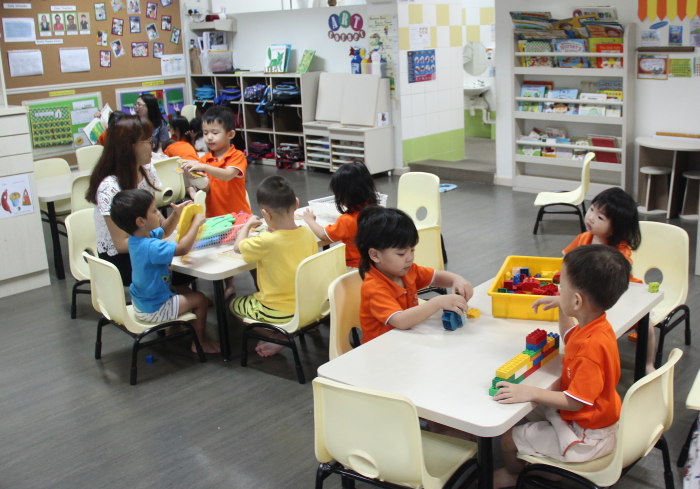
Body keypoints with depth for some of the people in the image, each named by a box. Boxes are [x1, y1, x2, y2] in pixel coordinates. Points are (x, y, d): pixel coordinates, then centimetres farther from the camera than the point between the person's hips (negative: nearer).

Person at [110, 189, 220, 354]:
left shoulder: (137, 238, -2)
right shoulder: (150, 247, -35)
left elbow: (164, 231, 15)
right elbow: (182, 248, -40)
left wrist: (176, 214, -1)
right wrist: (196, 223, -27)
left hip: (141, 301, 10)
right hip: (154, 309, -10)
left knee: (185, 291, 28)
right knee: (200, 299, 0)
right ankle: (200, 343, 14)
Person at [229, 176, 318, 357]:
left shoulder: (266, 242, -27)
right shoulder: (307, 233, -11)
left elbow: (238, 246, -7)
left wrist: (248, 225, 11)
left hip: (278, 313, -5)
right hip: (307, 306, 6)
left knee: (233, 303, 21)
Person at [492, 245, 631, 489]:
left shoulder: (591, 346, -36)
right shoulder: (596, 326, -6)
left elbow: (574, 402, -29)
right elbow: (569, 337, 19)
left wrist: (530, 392, -30)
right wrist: (561, 307, 8)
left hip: (586, 436, -10)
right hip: (599, 419, 10)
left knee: (508, 438, 0)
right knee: (534, 409, 28)